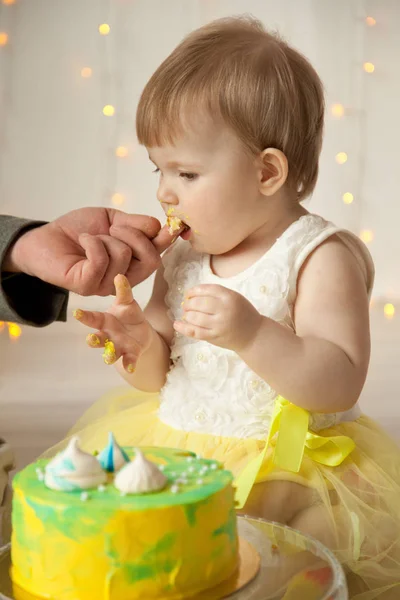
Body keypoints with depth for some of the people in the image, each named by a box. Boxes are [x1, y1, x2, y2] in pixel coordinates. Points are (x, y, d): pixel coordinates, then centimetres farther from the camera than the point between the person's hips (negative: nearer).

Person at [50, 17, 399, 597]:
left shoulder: (322, 258, -11)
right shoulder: (181, 258, 7)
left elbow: (340, 384, -19)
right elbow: (158, 379, 13)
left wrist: (252, 333, -33)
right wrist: (142, 344, -10)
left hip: (283, 476, -5)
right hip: (171, 450, 6)